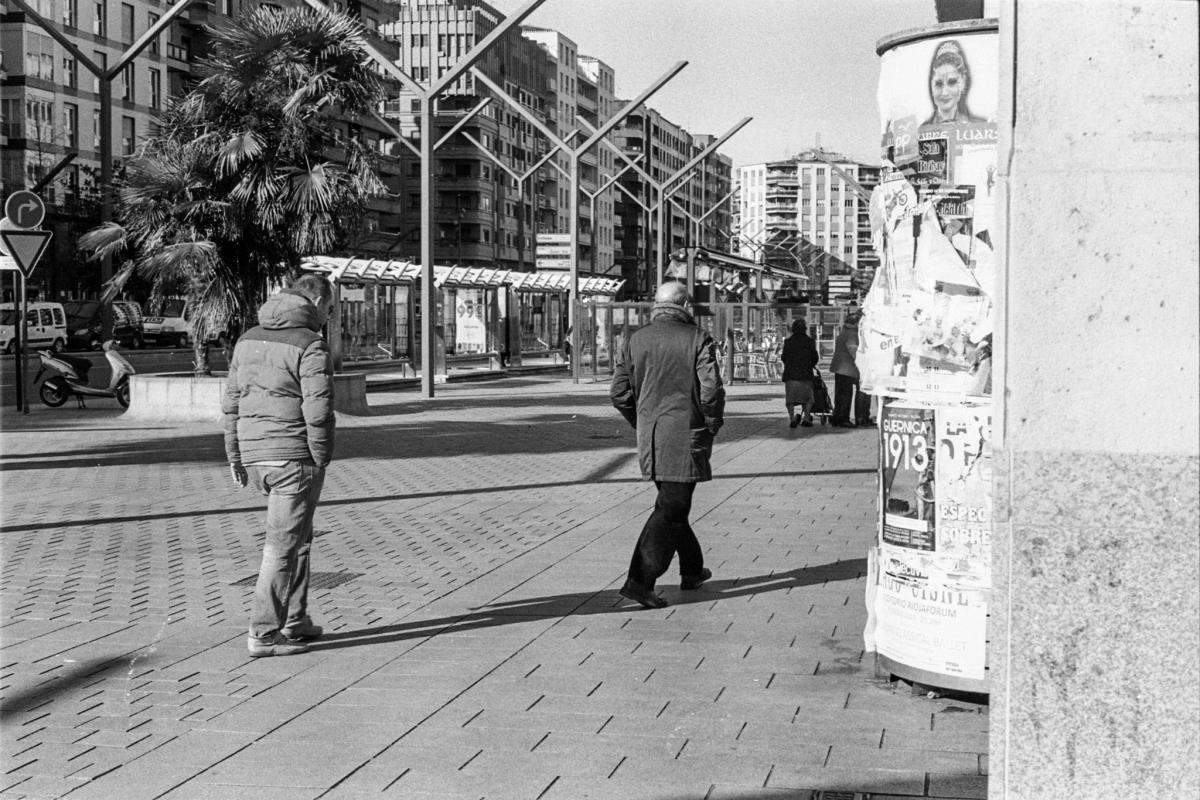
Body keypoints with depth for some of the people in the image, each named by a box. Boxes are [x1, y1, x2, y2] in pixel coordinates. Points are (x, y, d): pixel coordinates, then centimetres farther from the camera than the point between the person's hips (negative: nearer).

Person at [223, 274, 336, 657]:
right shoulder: (310, 345, -12)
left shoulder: (248, 339, 12)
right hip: (295, 456, -7)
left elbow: (231, 402, 13)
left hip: (254, 454, 8)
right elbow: (318, 410, -18)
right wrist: (321, 460, -7)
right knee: (283, 545, -2)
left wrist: (235, 457, 17)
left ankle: (294, 619, 24)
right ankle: (264, 634, 0)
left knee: (297, 536, 21)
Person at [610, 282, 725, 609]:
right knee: (670, 510, -4)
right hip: (686, 437, -5)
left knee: (674, 503, 20)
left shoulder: (636, 340, 5)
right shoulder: (697, 339, -8)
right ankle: (639, 580, -13)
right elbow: (711, 390, -16)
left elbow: (619, 393, 4)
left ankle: (692, 570, 32)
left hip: (649, 438, 6)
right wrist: (713, 423, 1)